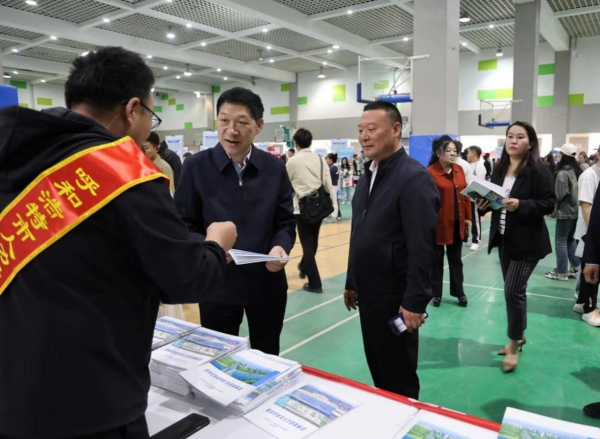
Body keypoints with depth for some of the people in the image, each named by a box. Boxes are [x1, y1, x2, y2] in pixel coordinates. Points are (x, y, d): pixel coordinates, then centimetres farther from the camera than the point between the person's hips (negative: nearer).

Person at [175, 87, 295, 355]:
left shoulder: (275, 168, 1)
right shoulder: (196, 166, -6)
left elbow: (286, 222, 4)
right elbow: (183, 225, -5)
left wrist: (281, 247, -18)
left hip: (267, 283, 2)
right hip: (217, 285, -2)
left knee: (268, 361, 20)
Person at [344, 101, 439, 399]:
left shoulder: (414, 177, -16)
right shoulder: (368, 175, 10)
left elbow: (421, 245, -20)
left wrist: (415, 301, -20)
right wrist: (352, 283, 16)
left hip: (395, 297, -8)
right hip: (368, 293, 8)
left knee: (399, 377, 10)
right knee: (377, 367, 20)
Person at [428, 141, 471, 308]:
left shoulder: (459, 170, 6)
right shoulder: (430, 172, -14)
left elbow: (465, 194, 10)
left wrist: (468, 217, 9)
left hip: (457, 223, 6)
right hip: (438, 223, -5)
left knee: (456, 259, 16)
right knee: (436, 260, 9)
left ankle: (458, 292, 28)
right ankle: (436, 293, 21)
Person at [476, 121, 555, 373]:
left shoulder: (539, 171, -10)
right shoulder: (499, 169, 8)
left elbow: (549, 204, -14)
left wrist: (520, 205, -26)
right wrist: (483, 204, -7)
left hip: (527, 241, -6)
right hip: (503, 238, 6)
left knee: (513, 290, -6)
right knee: (512, 290, 15)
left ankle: (514, 344, 12)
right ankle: (518, 336, 32)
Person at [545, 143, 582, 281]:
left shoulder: (562, 173, -16)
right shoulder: (577, 171, 7)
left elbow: (559, 196, -16)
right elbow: (579, 191, 11)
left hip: (565, 212, -8)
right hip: (576, 211, 8)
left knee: (561, 240, 0)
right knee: (571, 239, 17)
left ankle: (561, 272, 5)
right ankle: (576, 269, 21)